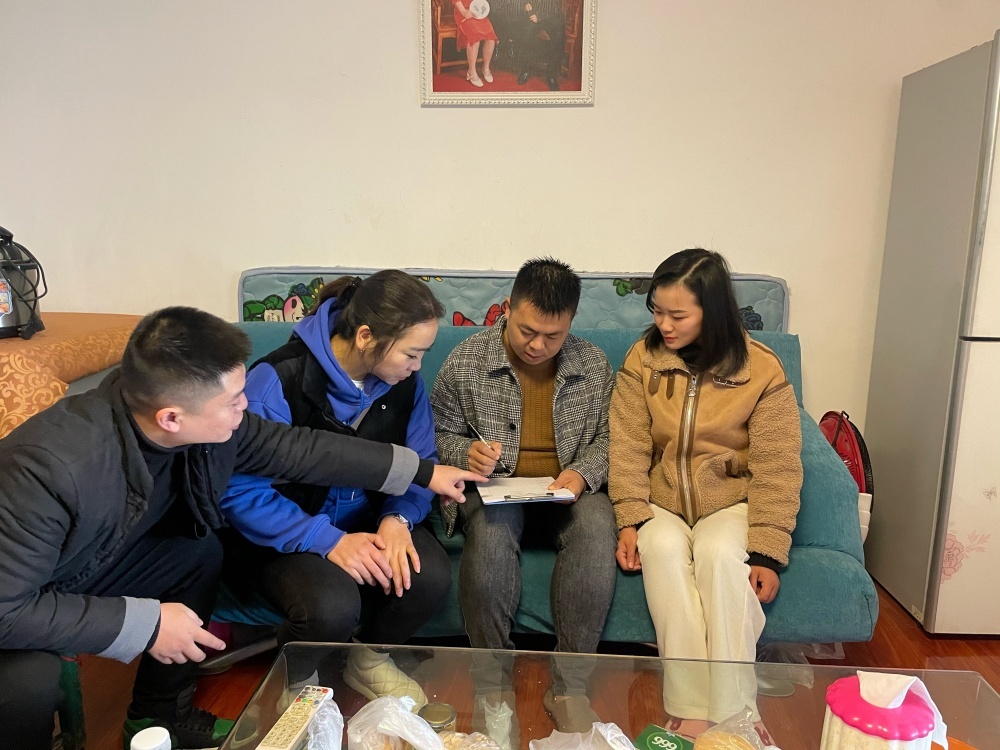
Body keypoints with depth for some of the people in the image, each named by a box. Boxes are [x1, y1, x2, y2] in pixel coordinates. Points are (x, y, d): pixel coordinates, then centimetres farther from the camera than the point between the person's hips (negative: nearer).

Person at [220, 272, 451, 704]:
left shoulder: (404, 381, -7)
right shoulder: (279, 381, -23)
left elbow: (420, 462, 1)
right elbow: (240, 493, -22)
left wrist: (398, 519, -20)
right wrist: (329, 541, -30)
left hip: (369, 521, 5)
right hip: (288, 535, -4)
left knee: (431, 579, -23)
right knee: (332, 607, -33)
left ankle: (369, 661, 11)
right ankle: (291, 679, 7)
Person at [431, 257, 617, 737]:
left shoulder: (594, 365, 2)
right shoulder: (466, 361, -3)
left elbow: (606, 436, 9)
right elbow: (440, 435, 3)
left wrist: (583, 472, -12)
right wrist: (466, 454, -19)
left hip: (567, 492, 2)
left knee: (596, 526, -32)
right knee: (489, 530, -35)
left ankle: (570, 684, -18)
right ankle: (492, 681, -15)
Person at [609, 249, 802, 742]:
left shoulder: (762, 369, -9)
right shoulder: (643, 359, -4)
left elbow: (777, 470, -9)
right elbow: (628, 448, -6)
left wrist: (767, 553, -14)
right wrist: (630, 520, -19)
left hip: (731, 501, -1)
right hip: (662, 501, 1)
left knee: (719, 553, -32)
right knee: (664, 548, -30)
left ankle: (732, 713, -24)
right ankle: (693, 710, -27)